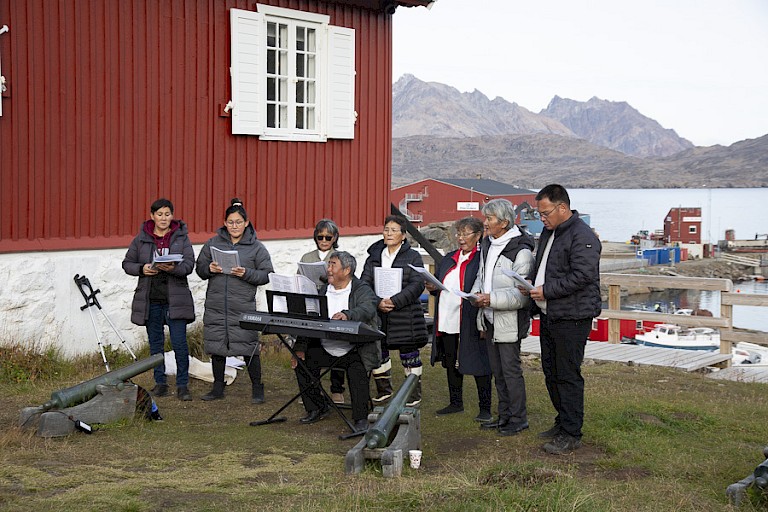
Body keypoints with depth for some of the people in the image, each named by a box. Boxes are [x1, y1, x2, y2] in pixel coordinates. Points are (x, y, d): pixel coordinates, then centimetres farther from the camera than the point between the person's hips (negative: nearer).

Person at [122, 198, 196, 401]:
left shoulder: (181, 237, 3)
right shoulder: (141, 238, 6)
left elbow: (189, 265, -5)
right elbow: (127, 263, 10)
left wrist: (173, 268, -25)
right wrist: (142, 269, -10)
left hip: (175, 298, -2)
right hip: (150, 300, 2)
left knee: (179, 342, -6)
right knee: (155, 343, 10)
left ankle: (182, 385, 3)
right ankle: (160, 383, 21)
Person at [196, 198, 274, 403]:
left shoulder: (256, 247, 2)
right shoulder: (213, 243, 9)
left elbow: (267, 275, 0)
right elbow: (200, 269, 12)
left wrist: (246, 273, -16)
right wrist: (210, 269, -10)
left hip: (243, 307, -3)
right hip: (216, 306, 3)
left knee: (249, 347, -3)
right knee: (216, 346, 9)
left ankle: (257, 388, 10)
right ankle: (218, 388, 22)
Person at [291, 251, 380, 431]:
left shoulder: (362, 290, -3)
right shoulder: (323, 291, 13)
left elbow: (367, 309, -27)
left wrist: (347, 315, -47)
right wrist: (300, 348, -6)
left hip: (353, 351, -6)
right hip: (325, 348, 6)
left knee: (356, 370, -32)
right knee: (302, 361, -11)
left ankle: (361, 418, -18)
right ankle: (316, 409, 5)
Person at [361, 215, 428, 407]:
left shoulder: (413, 257, 1)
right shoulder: (374, 257, 12)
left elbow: (417, 285, -10)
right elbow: (364, 283, 3)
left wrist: (394, 301, -19)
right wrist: (378, 302, -15)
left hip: (405, 315, -4)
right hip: (377, 316, 4)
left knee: (409, 355, 1)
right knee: (378, 352, 8)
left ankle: (414, 394, 13)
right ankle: (383, 390, 26)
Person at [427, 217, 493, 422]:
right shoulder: (448, 259, 16)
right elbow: (439, 285, 24)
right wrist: (433, 287, 1)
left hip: (471, 324, -7)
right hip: (447, 321, 7)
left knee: (478, 365, -1)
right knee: (451, 364, 15)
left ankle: (485, 409, 7)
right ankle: (456, 403, 29)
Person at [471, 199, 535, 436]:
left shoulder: (521, 252, -17)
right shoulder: (487, 245, 9)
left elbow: (522, 294, -21)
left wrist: (492, 299, -27)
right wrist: (477, 294, 0)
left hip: (510, 321, -8)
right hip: (490, 319, 8)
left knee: (511, 370, -2)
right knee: (497, 371, 16)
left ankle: (519, 419, 10)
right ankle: (504, 416, 27)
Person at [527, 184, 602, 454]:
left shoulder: (582, 236, -15)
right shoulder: (548, 233, 16)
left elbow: (582, 275, -23)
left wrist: (546, 290, -20)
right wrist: (532, 285, 6)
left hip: (571, 318, -10)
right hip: (548, 315, 10)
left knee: (568, 376, -6)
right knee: (551, 373, 16)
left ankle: (571, 434, 1)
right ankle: (562, 423, 29)